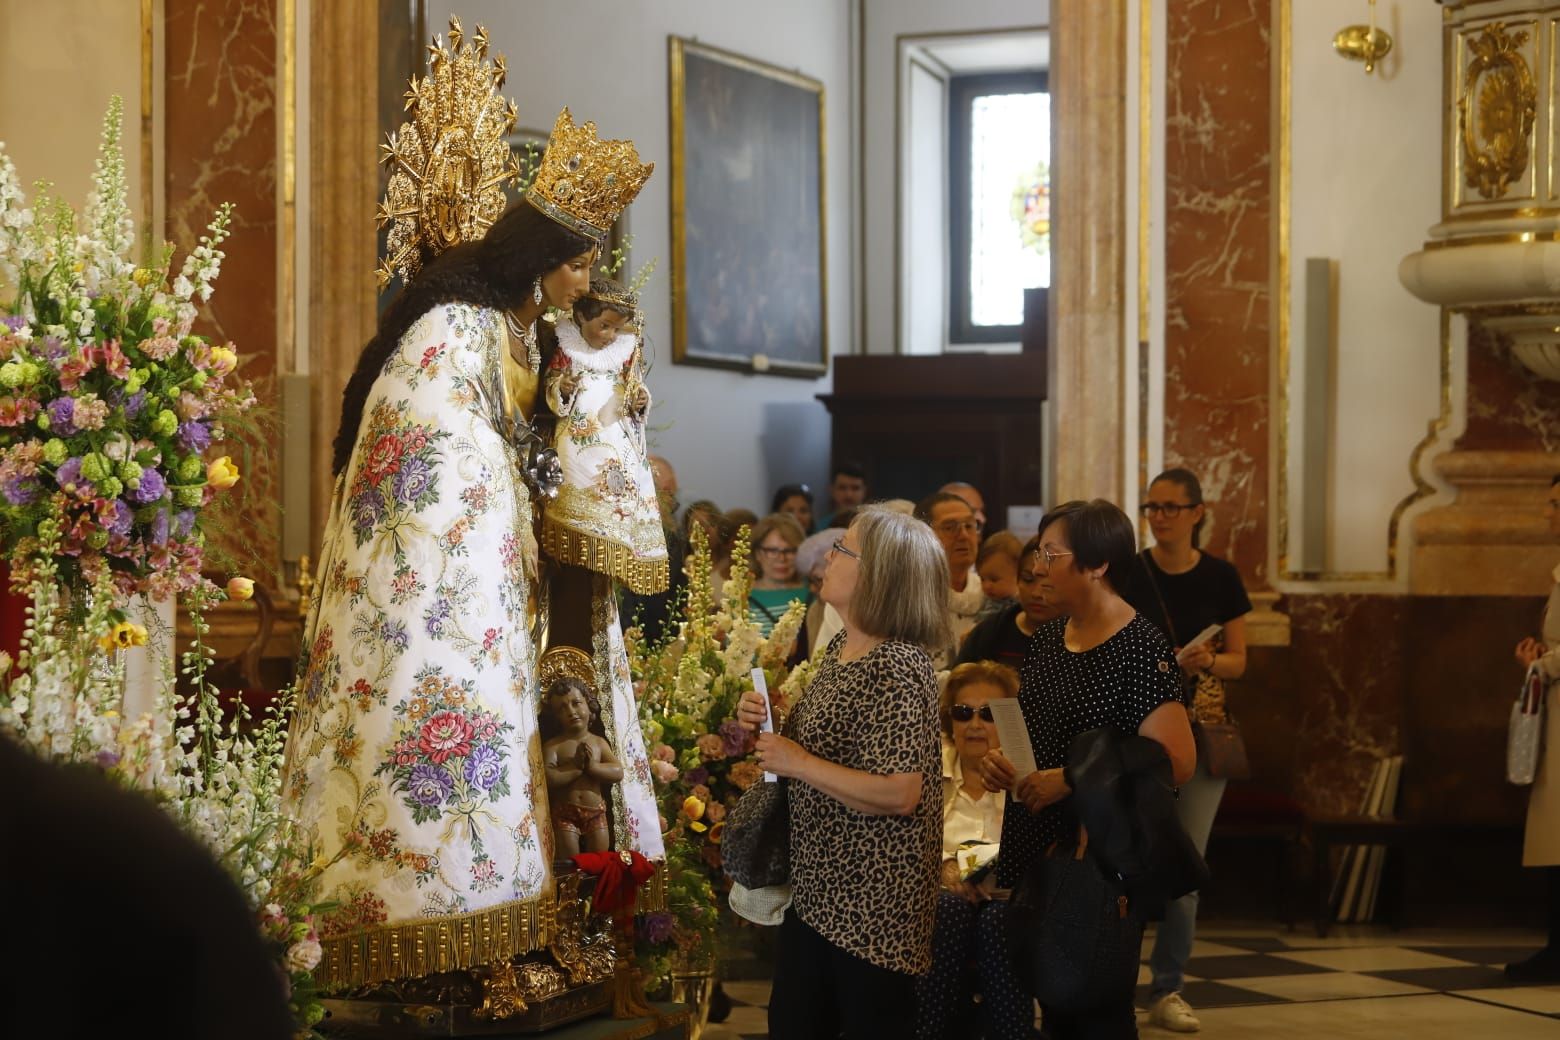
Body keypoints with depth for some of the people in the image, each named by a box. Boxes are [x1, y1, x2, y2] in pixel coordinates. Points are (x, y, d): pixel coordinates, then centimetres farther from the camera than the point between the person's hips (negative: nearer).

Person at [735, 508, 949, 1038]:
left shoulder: (897, 669, -21)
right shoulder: (839, 648, 7)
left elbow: (900, 795, -27)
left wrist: (798, 763, -22)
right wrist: (769, 718, 2)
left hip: (874, 900, -9)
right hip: (816, 888, 9)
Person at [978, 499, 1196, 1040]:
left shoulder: (1140, 649, -15)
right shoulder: (1045, 640, 10)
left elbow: (1177, 761, -21)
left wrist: (1069, 781, -22)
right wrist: (1003, 762, 2)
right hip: (1035, 853, 8)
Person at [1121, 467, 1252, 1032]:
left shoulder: (1221, 578, 2)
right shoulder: (1126, 574, -2)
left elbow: (1239, 660, 5)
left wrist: (1210, 662, -15)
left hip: (1202, 732, 2)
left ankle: (1168, 990, 11)